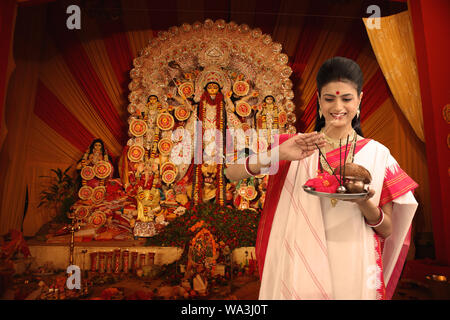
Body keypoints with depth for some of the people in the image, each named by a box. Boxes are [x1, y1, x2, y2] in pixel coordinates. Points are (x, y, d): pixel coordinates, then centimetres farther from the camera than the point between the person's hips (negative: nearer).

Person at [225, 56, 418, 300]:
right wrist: (278, 154, -27)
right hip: (301, 270, 0)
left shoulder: (377, 154, -4)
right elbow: (232, 173, -13)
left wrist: (363, 202, -19)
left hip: (355, 274, 1)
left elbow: (387, 230, 0)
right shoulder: (296, 147, -5)